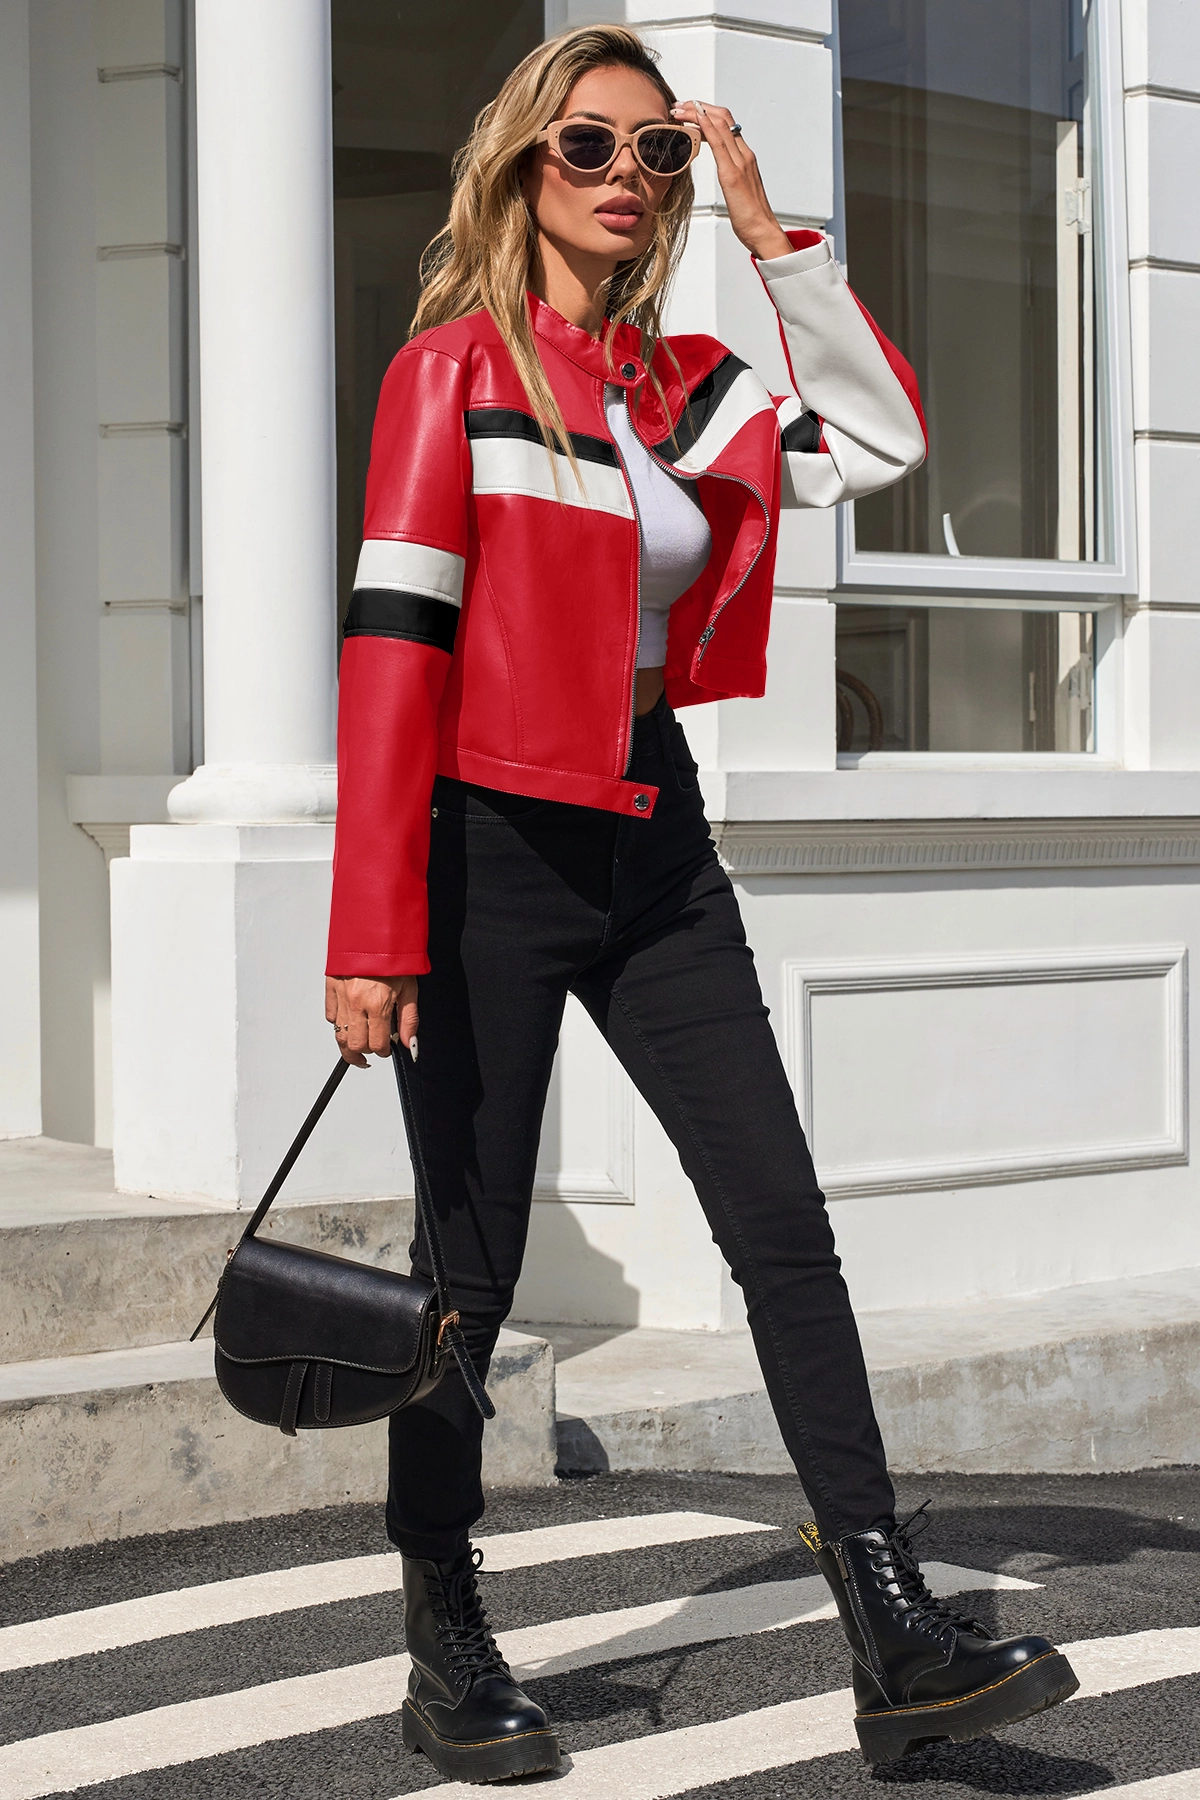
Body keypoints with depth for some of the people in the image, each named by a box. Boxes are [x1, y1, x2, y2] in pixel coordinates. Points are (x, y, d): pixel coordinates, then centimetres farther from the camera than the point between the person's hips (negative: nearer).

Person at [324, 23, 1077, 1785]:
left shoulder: (684, 383, 11)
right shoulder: (457, 369, -7)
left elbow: (882, 438, 5)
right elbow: (393, 645, -13)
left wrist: (769, 231, 1)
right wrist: (375, 937, -19)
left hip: (654, 846, 6)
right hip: (496, 848, -6)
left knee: (786, 1228, -2)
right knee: (473, 1261, 2)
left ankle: (897, 1640, -2)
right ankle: (449, 1657, 16)